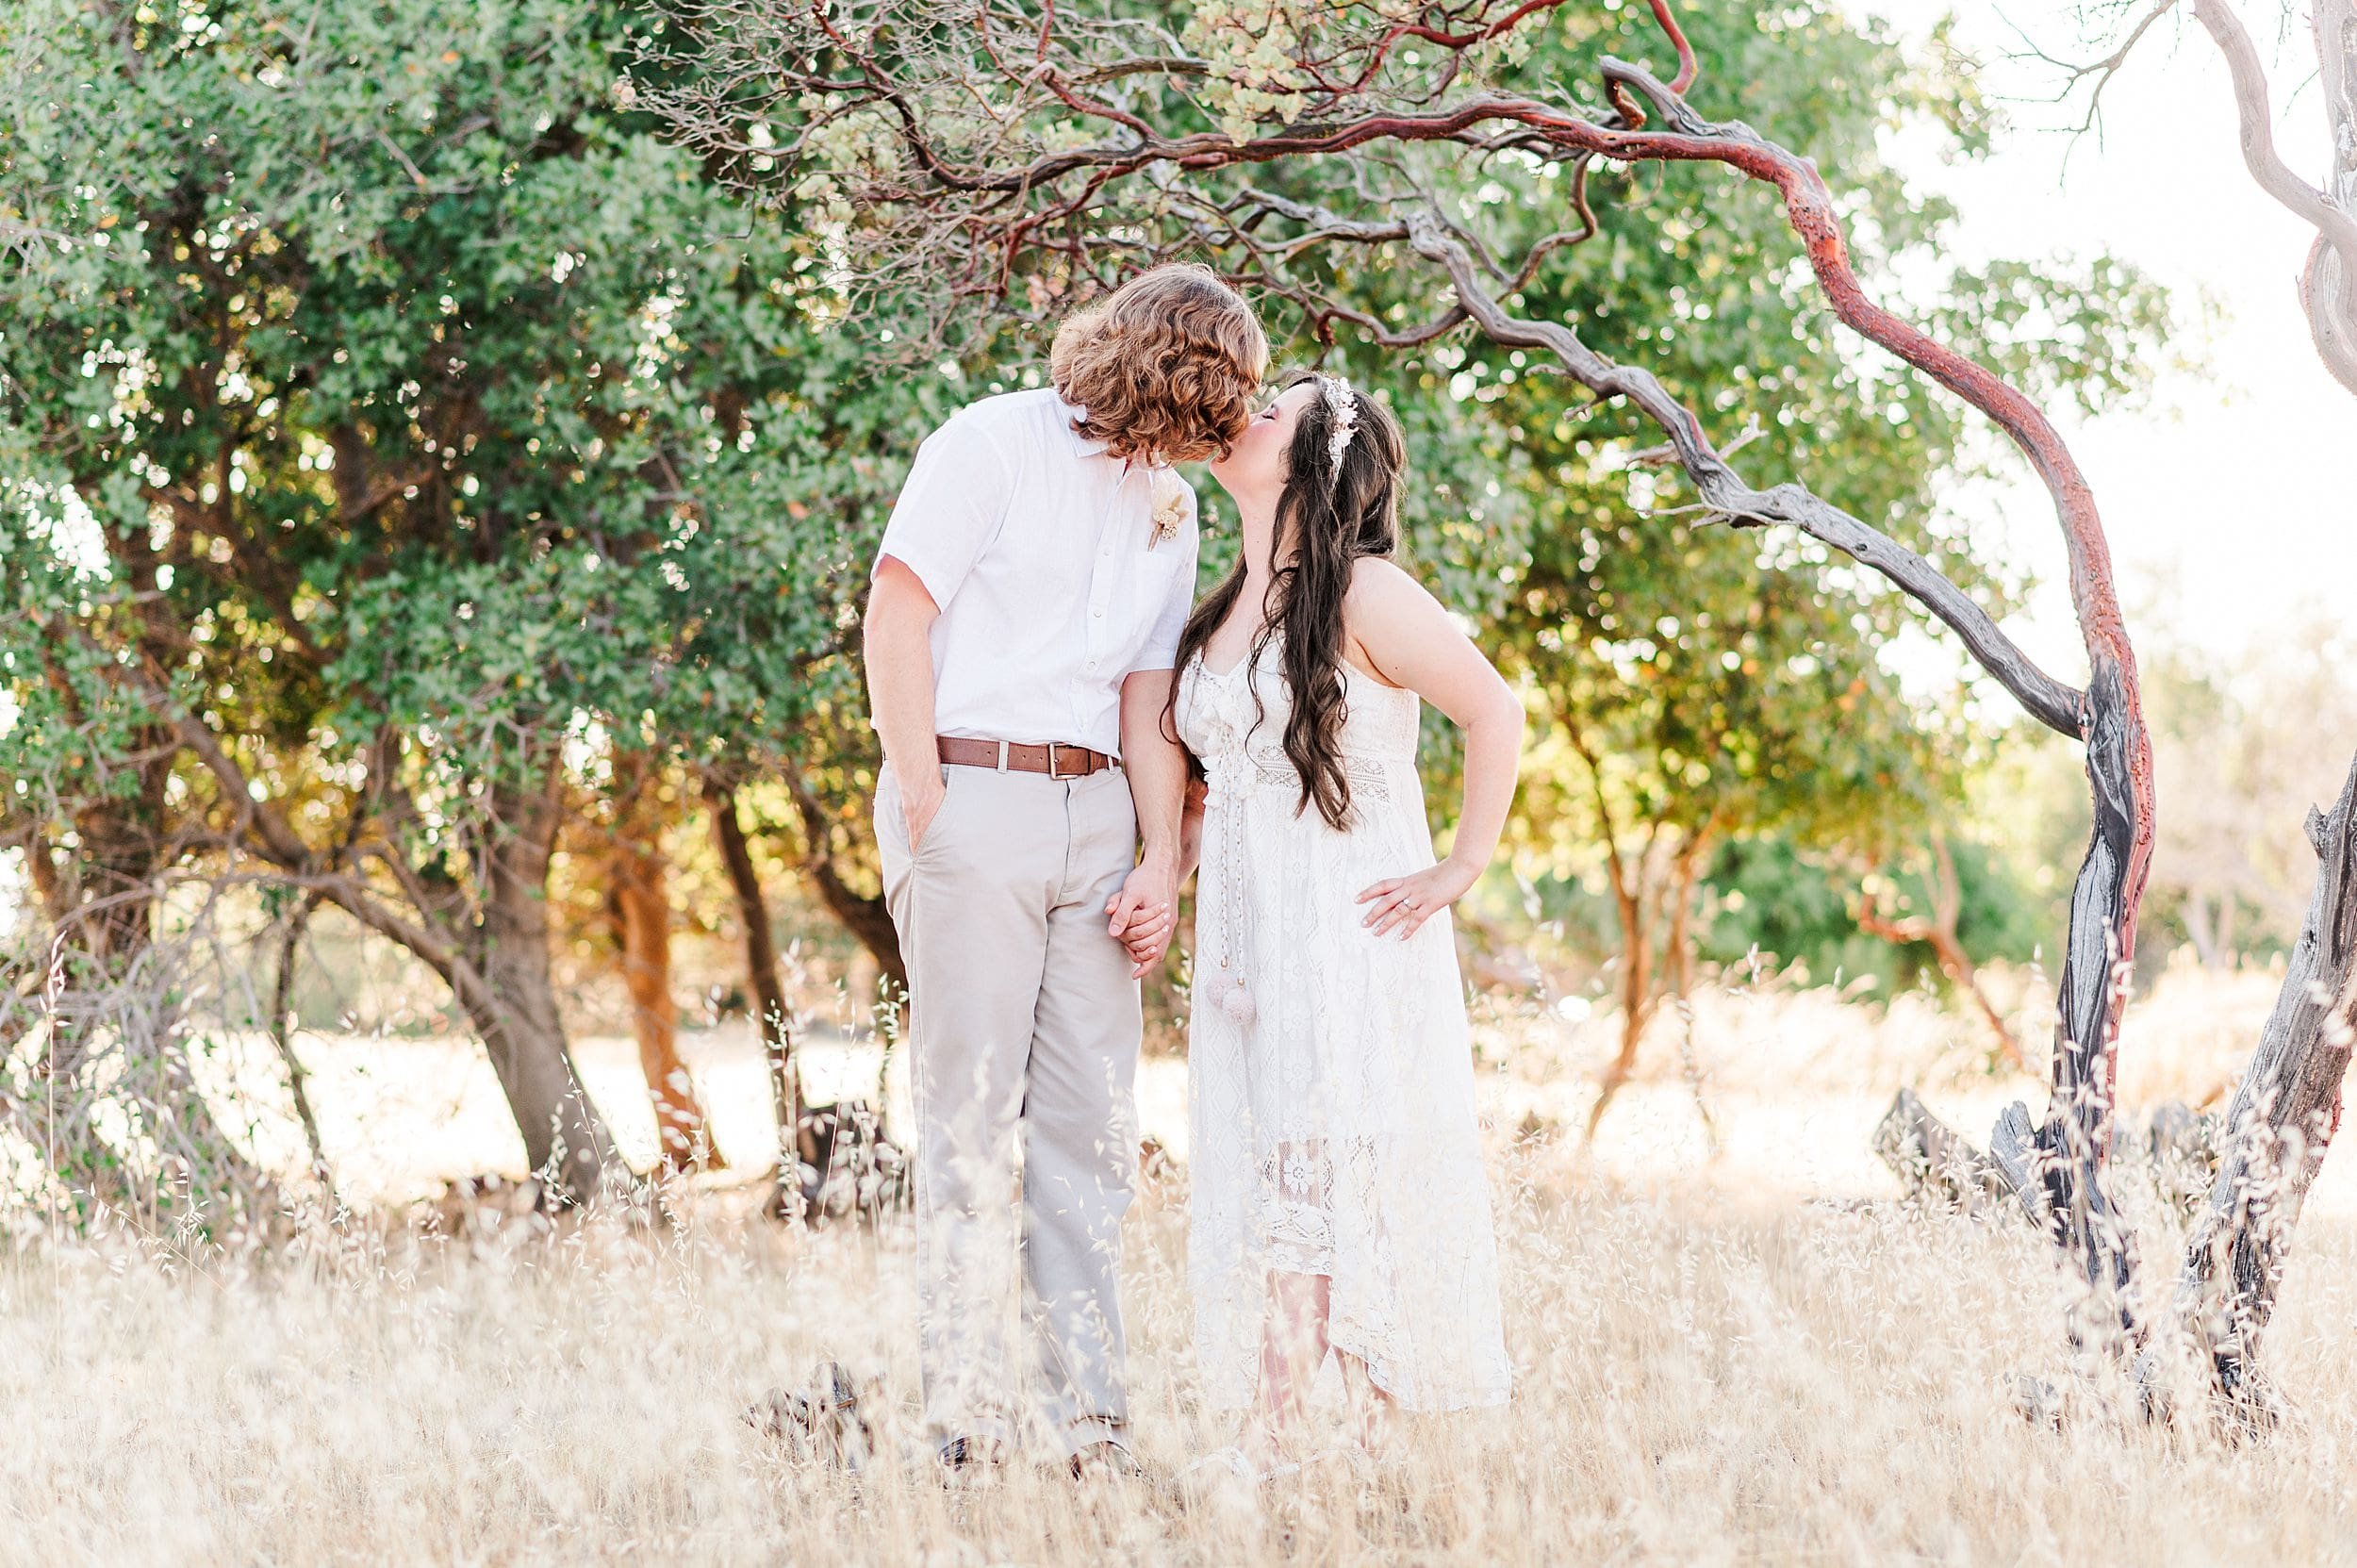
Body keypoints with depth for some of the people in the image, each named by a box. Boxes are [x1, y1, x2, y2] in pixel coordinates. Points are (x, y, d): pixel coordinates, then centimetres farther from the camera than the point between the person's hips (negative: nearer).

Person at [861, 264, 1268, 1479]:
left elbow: (1147, 700, 16)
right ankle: (966, 1427, -3)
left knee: (1091, 1124, 4)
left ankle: (1092, 1427, 8)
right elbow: (896, 614, -7)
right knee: (971, 1117, -6)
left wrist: (1161, 866, 4)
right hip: (973, 796, -6)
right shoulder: (995, 443, -3)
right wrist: (922, 806, -11)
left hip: (1095, 812, 6)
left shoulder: (1167, 506, 17)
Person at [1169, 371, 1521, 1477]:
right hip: (1246, 935, 7)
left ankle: (1381, 1445, -4)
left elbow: (1494, 711, -11)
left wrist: (1464, 868, -10)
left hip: (1351, 929, -7)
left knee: (1339, 1166, -8)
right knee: (1258, 1168, 3)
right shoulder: (1225, 611, 14)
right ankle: (1273, 1437, 5)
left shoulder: (1361, 594, -9)